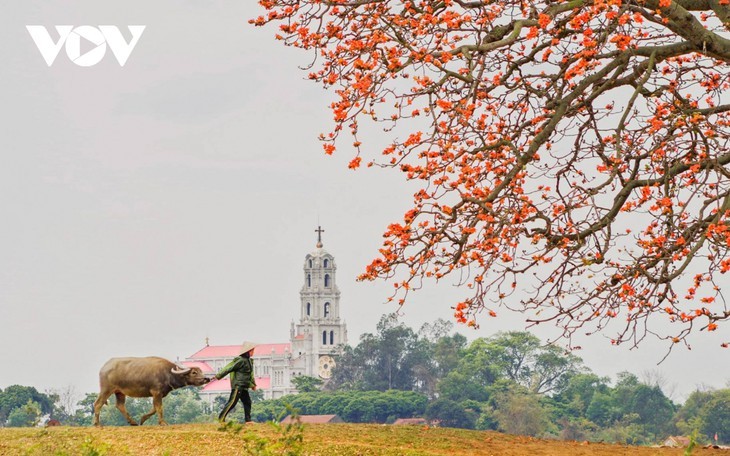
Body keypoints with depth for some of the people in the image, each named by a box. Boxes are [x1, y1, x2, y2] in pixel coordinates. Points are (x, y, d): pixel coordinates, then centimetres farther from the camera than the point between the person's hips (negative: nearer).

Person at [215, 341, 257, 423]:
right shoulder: (241, 360, -15)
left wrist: (253, 384, 29)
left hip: (244, 387, 9)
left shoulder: (249, 360, 14)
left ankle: (248, 420, 11)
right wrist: (219, 376, -12)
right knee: (232, 402, -11)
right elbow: (230, 368, -14)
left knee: (247, 402, 8)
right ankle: (221, 418, -8)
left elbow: (250, 374, 26)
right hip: (238, 385, -9)